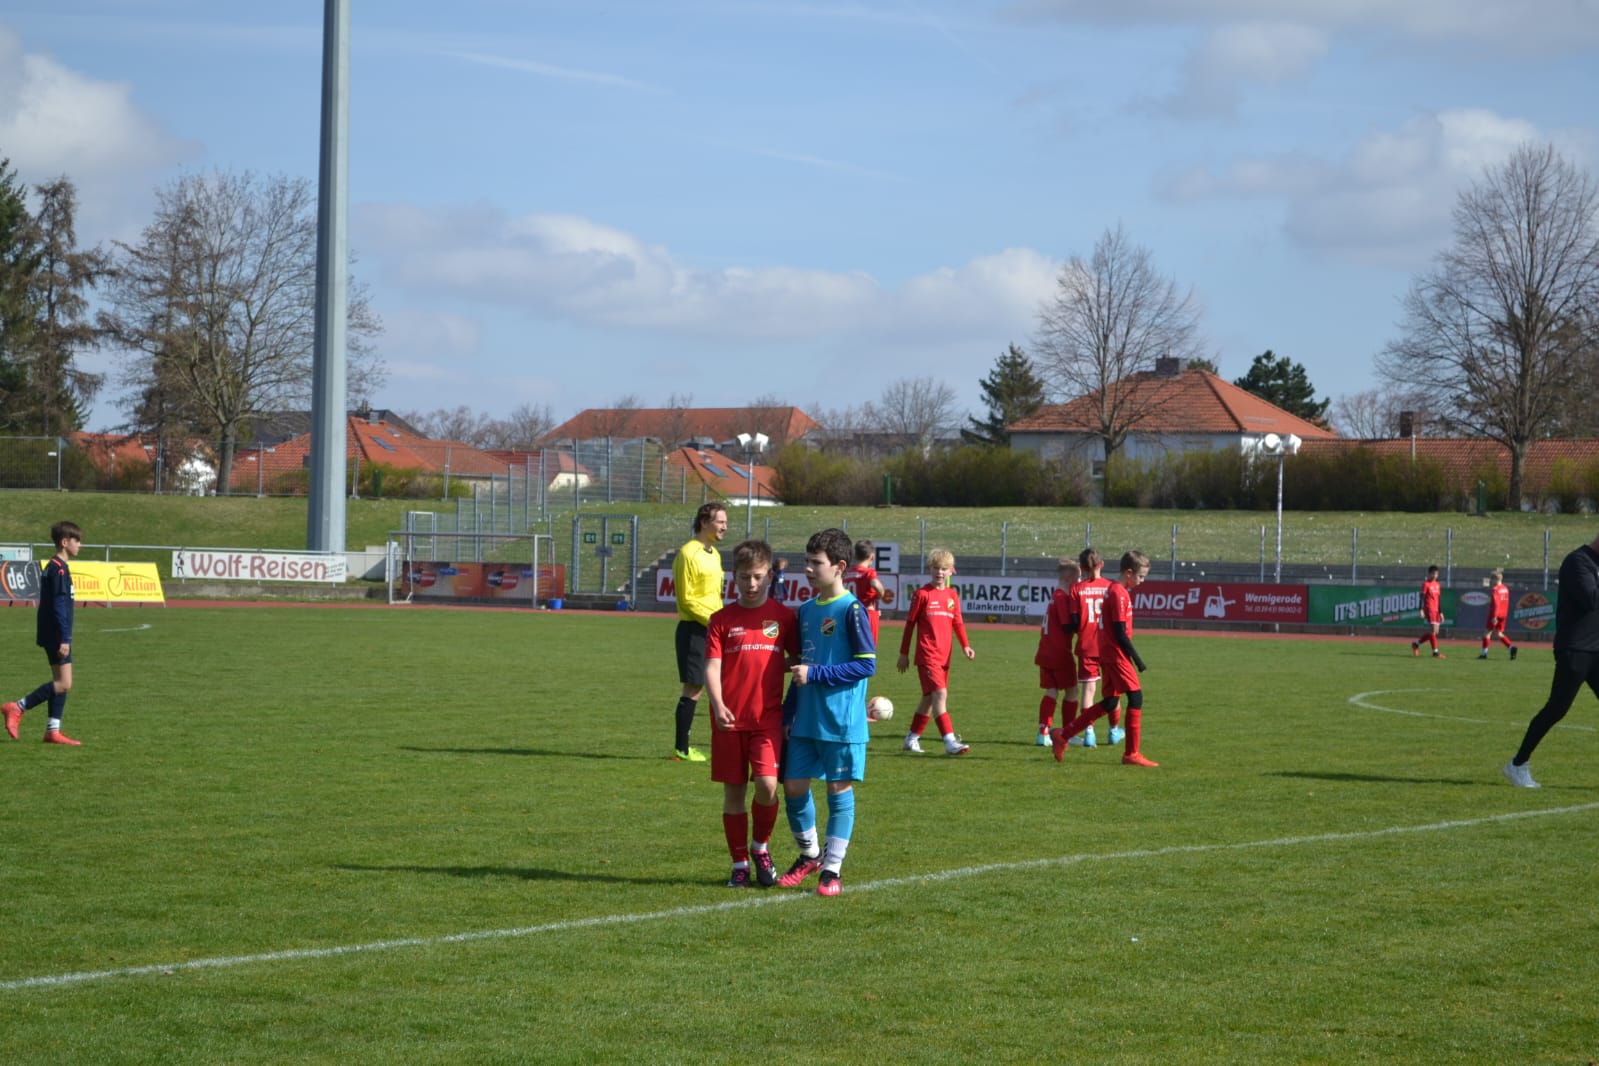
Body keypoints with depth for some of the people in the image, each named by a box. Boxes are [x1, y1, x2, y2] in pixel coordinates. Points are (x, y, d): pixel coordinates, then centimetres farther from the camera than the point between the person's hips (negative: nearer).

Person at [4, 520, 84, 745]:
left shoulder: (52, 567, 16)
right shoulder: (59, 569, -15)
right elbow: (59, 606, -20)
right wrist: (64, 639, -21)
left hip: (53, 635, 10)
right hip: (57, 635, -10)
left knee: (61, 683, 9)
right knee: (63, 684, -11)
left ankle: (52, 731, 9)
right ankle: (17, 708, -8)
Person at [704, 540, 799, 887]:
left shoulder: (783, 616, 4)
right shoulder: (722, 619, 3)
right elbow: (712, 666, -4)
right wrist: (718, 705, -19)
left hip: (768, 716, -1)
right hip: (729, 719, 1)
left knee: (766, 784, -15)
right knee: (733, 791, 5)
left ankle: (761, 846, 11)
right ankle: (740, 864, 16)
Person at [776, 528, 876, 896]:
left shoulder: (851, 610, -10)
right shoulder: (805, 610, 11)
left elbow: (866, 665, -14)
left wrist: (816, 674, -16)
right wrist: (788, 714, 16)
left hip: (841, 723, -6)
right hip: (805, 722, 6)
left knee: (839, 789, 2)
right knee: (794, 786, 6)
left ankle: (832, 869, 9)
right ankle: (809, 855, 26)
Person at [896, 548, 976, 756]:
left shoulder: (952, 595, 11)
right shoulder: (922, 594, -4)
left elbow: (958, 623, 15)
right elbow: (910, 623, 0)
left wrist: (965, 645, -2)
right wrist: (904, 653, 1)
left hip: (944, 656, 6)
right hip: (927, 655, -6)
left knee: (930, 698, 13)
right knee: (940, 693, -17)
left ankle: (912, 738, 26)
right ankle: (950, 742, -24)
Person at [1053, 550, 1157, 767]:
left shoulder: (1114, 591, 16)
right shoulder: (1120, 594, -14)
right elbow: (1120, 632, -18)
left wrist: (1133, 656, 19)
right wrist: (1137, 658, -13)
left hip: (1108, 654, 10)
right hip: (1117, 654, -10)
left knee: (1109, 703, 12)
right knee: (1136, 697, -7)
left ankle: (1063, 735, 14)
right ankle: (1132, 754, -6)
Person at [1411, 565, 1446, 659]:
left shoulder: (1437, 585, 16)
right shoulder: (1426, 584, -5)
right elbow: (1422, 597, -11)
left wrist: (1441, 612, 18)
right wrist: (1421, 610, -20)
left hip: (1436, 610, 8)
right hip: (1429, 609, -8)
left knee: (1435, 632, 7)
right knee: (1433, 629, -13)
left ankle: (1416, 643, 21)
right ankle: (1435, 652, -9)